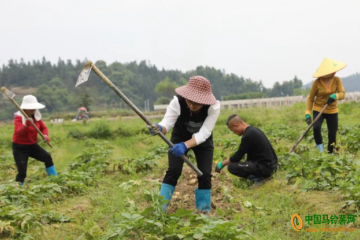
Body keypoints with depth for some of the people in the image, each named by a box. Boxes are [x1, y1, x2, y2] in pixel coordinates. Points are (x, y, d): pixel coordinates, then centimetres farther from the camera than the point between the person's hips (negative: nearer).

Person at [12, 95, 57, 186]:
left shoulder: (36, 116, 2)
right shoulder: (19, 118, -15)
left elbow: (43, 128, 6)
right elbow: (18, 132, -30)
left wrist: (45, 135, -18)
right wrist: (26, 126, -51)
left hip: (33, 145, 5)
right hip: (20, 147, -5)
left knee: (47, 157, -18)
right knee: (22, 172, -13)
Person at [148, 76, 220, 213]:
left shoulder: (214, 107, -34)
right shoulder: (177, 101, -33)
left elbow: (203, 133, -37)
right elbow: (167, 123, -41)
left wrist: (185, 145, -54)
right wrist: (159, 128, -66)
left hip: (203, 140, 0)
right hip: (180, 137, 0)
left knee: (205, 174, -8)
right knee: (173, 170, -16)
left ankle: (204, 212, 9)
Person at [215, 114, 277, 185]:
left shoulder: (248, 135, -18)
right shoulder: (254, 130, 11)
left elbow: (237, 156, -13)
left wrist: (222, 163, -1)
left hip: (265, 167, -10)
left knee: (231, 167, -15)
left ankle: (257, 178, -9)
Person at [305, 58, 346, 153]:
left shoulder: (337, 80, -6)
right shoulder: (317, 83, -13)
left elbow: (342, 94, -15)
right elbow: (311, 98, -5)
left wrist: (335, 96, -39)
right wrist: (307, 113, -12)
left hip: (332, 111, 3)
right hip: (318, 110, -2)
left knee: (332, 135, 4)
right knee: (316, 127, -28)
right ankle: (320, 150, -9)